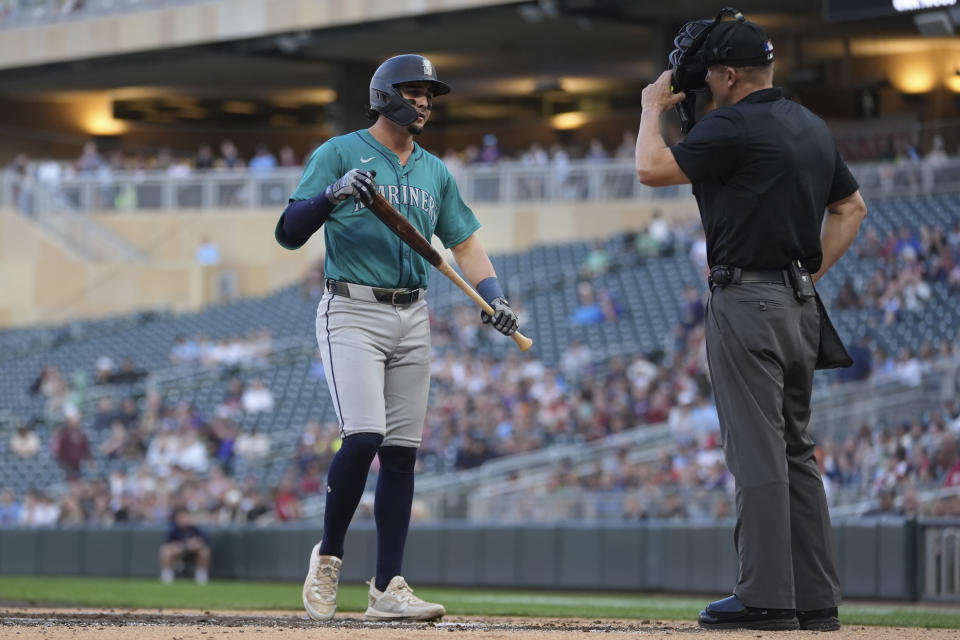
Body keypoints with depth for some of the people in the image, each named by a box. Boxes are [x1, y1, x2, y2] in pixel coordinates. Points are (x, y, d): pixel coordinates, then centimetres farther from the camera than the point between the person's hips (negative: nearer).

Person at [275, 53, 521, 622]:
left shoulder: (435, 172, 17)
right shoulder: (340, 154, -1)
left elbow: (466, 243, 17)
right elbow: (289, 233, -7)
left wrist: (494, 299, -1)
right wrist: (334, 193, -26)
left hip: (412, 318, 6)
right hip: (353, 313, -6)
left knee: (402, 450, 1)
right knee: (363, 438, -19)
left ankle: (388, 588, 3)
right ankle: (329, 556, 1)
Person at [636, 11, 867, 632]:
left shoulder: (734, 127, -13)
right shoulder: (814, 127, 14)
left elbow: (652, 169, -11)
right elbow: (852, 207, 22)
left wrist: (652, 107, 5)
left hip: (747, 302, -9)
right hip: (800, 305, 9)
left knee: (758, 452, -8)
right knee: (796, 451, 11)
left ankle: (767, 597, -10)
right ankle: (816, 598, 11)